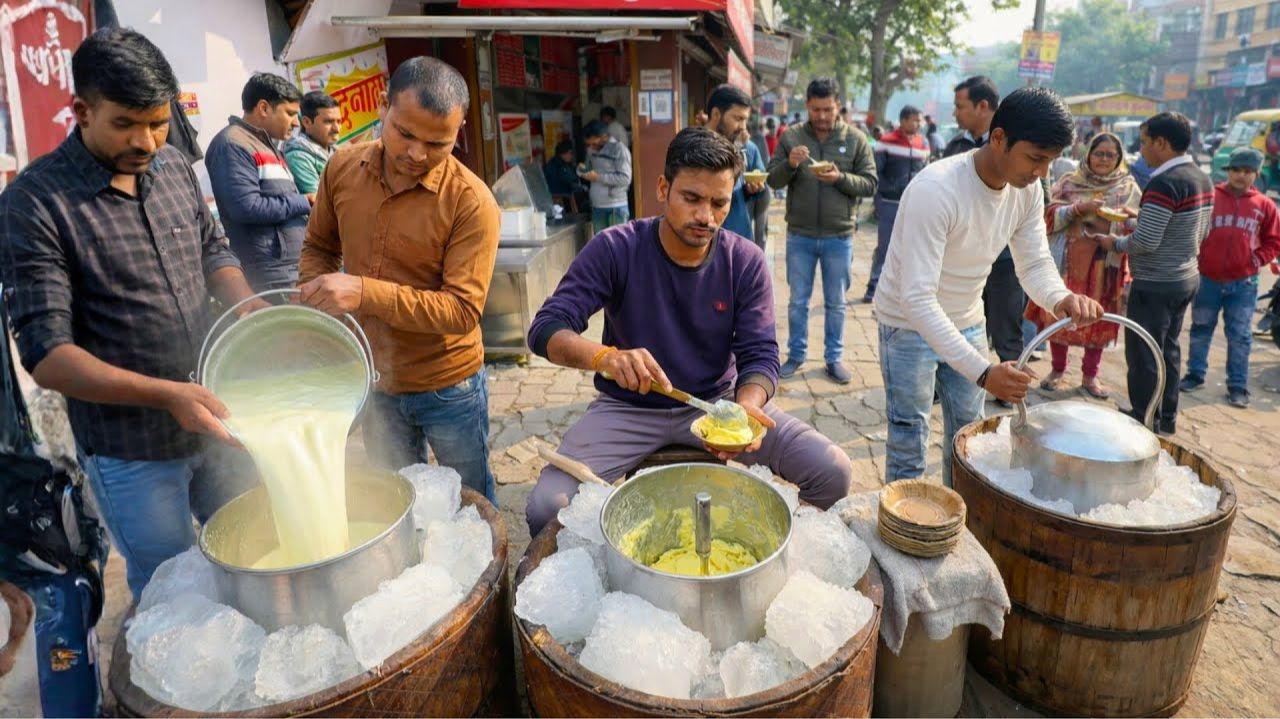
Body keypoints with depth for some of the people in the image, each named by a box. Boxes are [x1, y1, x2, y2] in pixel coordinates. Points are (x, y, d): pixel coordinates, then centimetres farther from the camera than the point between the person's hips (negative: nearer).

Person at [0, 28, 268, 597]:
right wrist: (166, 395, -30)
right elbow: (46, 355, -18)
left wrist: (248, 304, -7)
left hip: (217, 415, 5)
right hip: (133, 453, -5)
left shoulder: (174, 168, 1)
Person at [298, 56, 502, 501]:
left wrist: (364, 292, -33)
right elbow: (318, 247, 11)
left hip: (448, 388, -4)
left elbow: (463, 310, -25)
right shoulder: (342, 168, -4)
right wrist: (317, 297, -9)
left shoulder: (472, 202, -21)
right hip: (374, 382, 5)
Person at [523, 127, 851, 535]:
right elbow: (546, 329, -18)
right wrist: (604, 356, -41)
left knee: (832, 472, -14)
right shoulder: (614, 250, -14)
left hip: (717, 401, 2)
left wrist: (746, 406, -34)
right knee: (547, 508, -24)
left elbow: (760, 356, -9)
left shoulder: (746, 263, -7)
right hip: (628, 408, -1)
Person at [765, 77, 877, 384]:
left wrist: (840, 178, -20)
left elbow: (870, 184, -3)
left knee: (836, 303, 11)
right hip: (799, 235, 0)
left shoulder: (855, 139, -1)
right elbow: (772, 180, -1)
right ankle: (795, 355, 25)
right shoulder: (791, 136, 0)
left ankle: (834, 358, 24)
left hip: (839, 236, 0)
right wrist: (789, 164, -21)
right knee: (798, 301, 11)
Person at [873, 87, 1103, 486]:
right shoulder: (936, 190, -31)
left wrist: (1061, 298, -27)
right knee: (908, 447, 1)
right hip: (911, 325, -7)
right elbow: (917, 299, -36)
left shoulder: (1027, 189, -8)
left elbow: (1035, 263, -2)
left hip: (966, 324, 7)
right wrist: (982, 372, -41)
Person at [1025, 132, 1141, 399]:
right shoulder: (1069, 183, 3)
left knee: (1098, 319, 6)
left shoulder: (1129, 189, 6)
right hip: (1068, 262, -1)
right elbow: (1049, 217, -5)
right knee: (1060, 314, 3)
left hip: (1106, 264, 1)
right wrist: (1078, 209, -20)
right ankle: (1058, 370, 19)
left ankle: (1091, 376, 17)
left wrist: (1133, 217, -15)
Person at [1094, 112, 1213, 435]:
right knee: (1168, 349, 19)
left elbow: (1145, 242, -24)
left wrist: (1114, 243, -6)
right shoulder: (1203, 179, 8)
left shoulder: (1164, 183, -22)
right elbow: (1201, 232, 18)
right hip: (1187, 278, 10)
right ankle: (1167, 418, 31)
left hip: (1155, 285, -9)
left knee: (1143, 356, 1)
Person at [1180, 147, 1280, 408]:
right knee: (1201, 329, 11)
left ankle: (1238, 386, 12)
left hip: (1243, 283, 1)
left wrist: (1257, 260, -3)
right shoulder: (1209, 197, -1)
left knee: (1239, 336, 5)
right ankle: (1195, 374, 24)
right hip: (1208, 279, 0)